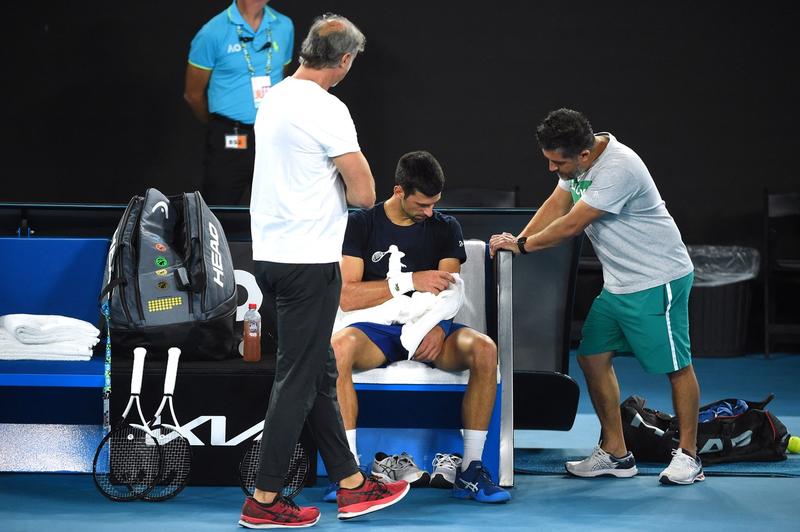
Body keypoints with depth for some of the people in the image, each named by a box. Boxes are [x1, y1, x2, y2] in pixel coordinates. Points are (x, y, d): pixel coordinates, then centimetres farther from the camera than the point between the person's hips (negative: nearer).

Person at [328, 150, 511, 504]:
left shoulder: (445, 228, 13)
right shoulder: (361, 224, 4)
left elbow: (448, 291, 1)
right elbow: (347, 297, -6)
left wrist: (439, 327, -21)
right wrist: (411, 281, -13)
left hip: (428, 328, 2)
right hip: (378, 328, -2)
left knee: (484, 349, -30)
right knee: (337, 348, -37)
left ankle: (471, 468, -26)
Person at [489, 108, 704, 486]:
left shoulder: (618, 169, -27)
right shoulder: (574, 161, 1)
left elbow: (571, 226, -24)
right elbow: (556, 205, 12)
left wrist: (521, 245, -12)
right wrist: (517, 239, -2)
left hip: (658, 280, -10)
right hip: (618, 284, 10)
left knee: (676, 366, -2)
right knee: (592, 358, 6)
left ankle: (688, 455, 10)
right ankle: (615, 454, 14)